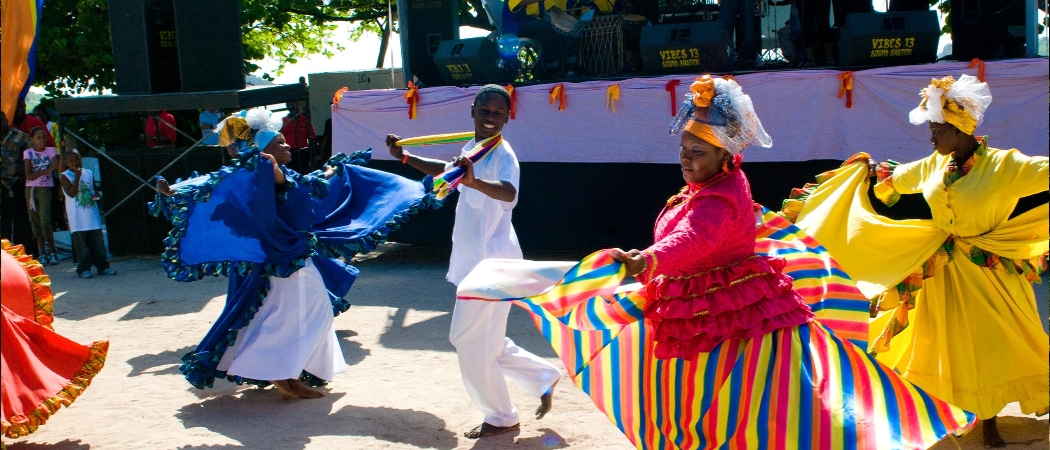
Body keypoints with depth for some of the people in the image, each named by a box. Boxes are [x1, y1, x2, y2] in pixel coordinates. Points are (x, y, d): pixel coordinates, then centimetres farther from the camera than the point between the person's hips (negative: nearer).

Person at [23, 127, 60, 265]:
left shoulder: (51, 151, 3)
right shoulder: (28, 153, 3)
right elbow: (28, 175, -7)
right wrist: (47, 170, -17)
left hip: (45, 189, -2)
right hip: (31, 190, 2)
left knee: (45, 221, -11)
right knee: (35, 223, 3)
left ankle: (52, 252, 0)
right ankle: (43, 254, 11)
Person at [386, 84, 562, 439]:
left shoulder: (502, 155, -18)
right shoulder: (471, 149, 9)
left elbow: (509, 193, -40)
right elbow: (449, 170, 30)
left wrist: (474, 181, -58)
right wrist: (406, 157, 24)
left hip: (491, 261, -9)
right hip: (474, 260, 9)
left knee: (470, 340, -3)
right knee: (480, 340, 17)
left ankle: (500, 417, 15)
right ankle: (544, 377, 28)